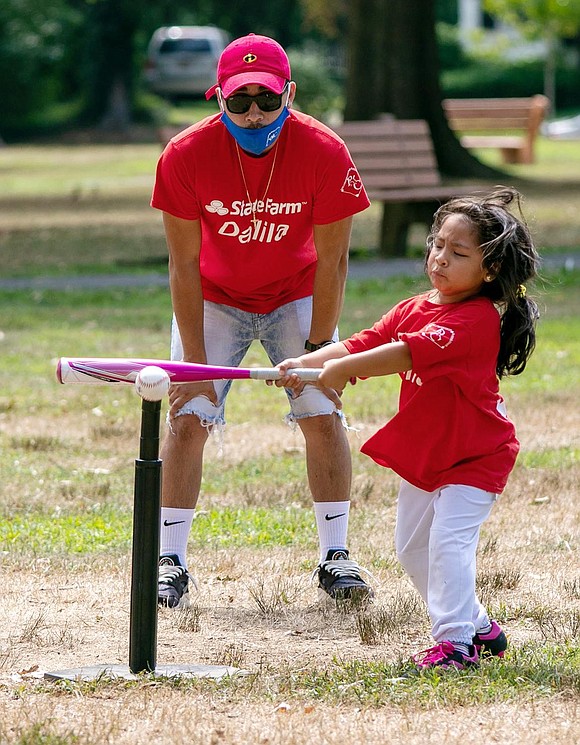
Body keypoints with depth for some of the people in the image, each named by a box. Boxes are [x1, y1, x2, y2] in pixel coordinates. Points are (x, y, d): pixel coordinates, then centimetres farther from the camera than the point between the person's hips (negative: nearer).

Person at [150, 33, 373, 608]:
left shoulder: (325, 154, -26)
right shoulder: (186, 156, -25)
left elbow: (331, 261, -16)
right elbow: (184, 264, -18)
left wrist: (317, 350, -17)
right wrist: (195, 360, -19)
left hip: (295, 295, 0)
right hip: (214, 298, 0)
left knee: (323, 415, -8)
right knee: (188, 417, -10)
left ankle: (335, 557, 2)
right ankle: (171, 561, -4)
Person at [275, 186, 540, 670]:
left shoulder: (478, 320, -24)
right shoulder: (413, 310, 3)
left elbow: (409, 353, -34)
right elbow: (363, 343, -7)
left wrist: (343, 368, -37)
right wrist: (307, 363, -23)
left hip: (474, 458, -9)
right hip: (423, 457, 9)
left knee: (448, 541, -20)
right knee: (411, 547, 14)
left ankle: (455, 642, -14)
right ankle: (478, 626, 26)